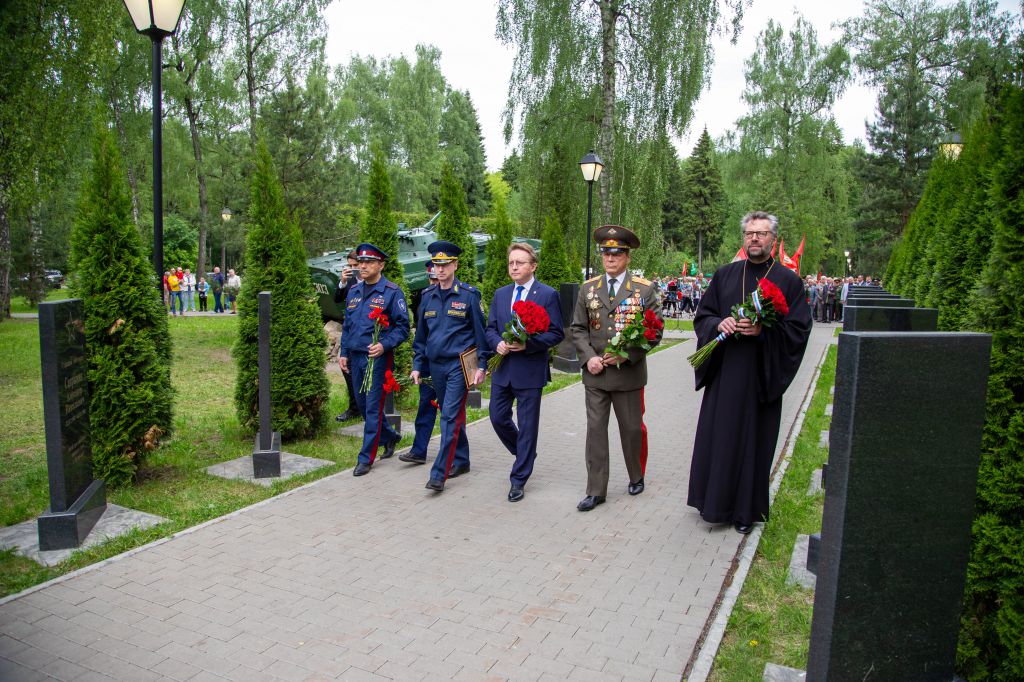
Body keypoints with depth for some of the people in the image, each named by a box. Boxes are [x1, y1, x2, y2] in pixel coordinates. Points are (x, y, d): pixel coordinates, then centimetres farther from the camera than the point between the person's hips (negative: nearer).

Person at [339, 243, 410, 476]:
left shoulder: (392, 292, -7)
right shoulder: (354, 291, 12)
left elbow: (403, 326, -8)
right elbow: (347, 325, 19)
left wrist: (384, 345, -21)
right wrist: (343, 352, 12)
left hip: (378, 358, -7)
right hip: (355, 357, 7)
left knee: (373, 407, -4)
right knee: (362, 404, 15)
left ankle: (366, 458, 5)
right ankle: (390, 437, 36)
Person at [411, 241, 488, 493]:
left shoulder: (469, 295, -5)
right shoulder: (427, 296, 8)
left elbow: (480, 332, -3)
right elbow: (421, 334, 14)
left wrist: (481, 366, -6)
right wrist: (417, 365, 10)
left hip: (459, 365, -5)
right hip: (435, 366, 5)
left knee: (450, 417, -9)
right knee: (452, 415, 15)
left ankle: (439, 474, -8)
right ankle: (461, 461, 30)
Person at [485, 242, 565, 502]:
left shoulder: (548, 294, -6)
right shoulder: (500, 294, 10)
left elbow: (556, 333, -8)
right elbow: (490, 328, 13)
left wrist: (528, 344, -20)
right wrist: (497, 343, -9)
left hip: (530, 370, -5)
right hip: (502, 368, 5)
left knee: (527, 425, 2)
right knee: (498, 418, 10)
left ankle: (519, 479, 14)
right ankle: (525, 453, 37)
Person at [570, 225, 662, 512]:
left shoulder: (644, 289, -2)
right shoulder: (588, 288, 6)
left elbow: (655, 332, -4)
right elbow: (578, 329, 8)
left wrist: (626, 355, -14)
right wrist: (588, 357, -8)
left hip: (629, 373, -2)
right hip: (595, 372, 2)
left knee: (632, 428, 11)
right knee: (595, 430, 3)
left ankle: (636, 477, 36)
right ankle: (596, 491, 11)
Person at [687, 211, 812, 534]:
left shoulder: (789, 281, 1)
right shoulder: (724, 275, 9)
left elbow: (798, 329, -4)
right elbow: (702, 316, 10)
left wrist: (762, 331, -19)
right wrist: (719, 324, -11)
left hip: (761, 376, -2)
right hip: (724, 373, 2)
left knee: (753, 441, 4)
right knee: (717, 437, 6)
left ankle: (745, 510, 18)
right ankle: (716, 502, 22)